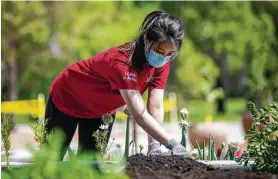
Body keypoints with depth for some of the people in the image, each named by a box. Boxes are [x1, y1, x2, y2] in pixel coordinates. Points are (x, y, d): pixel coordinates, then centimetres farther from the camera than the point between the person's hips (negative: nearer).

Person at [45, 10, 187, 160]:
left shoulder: (161, 63, -22)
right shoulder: (122, 61, -43)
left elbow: (155, 108, -22)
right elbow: (139, 115, -49)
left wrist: (154, 146, -35)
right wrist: (172, 144, -56)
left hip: (103, 110, 6)